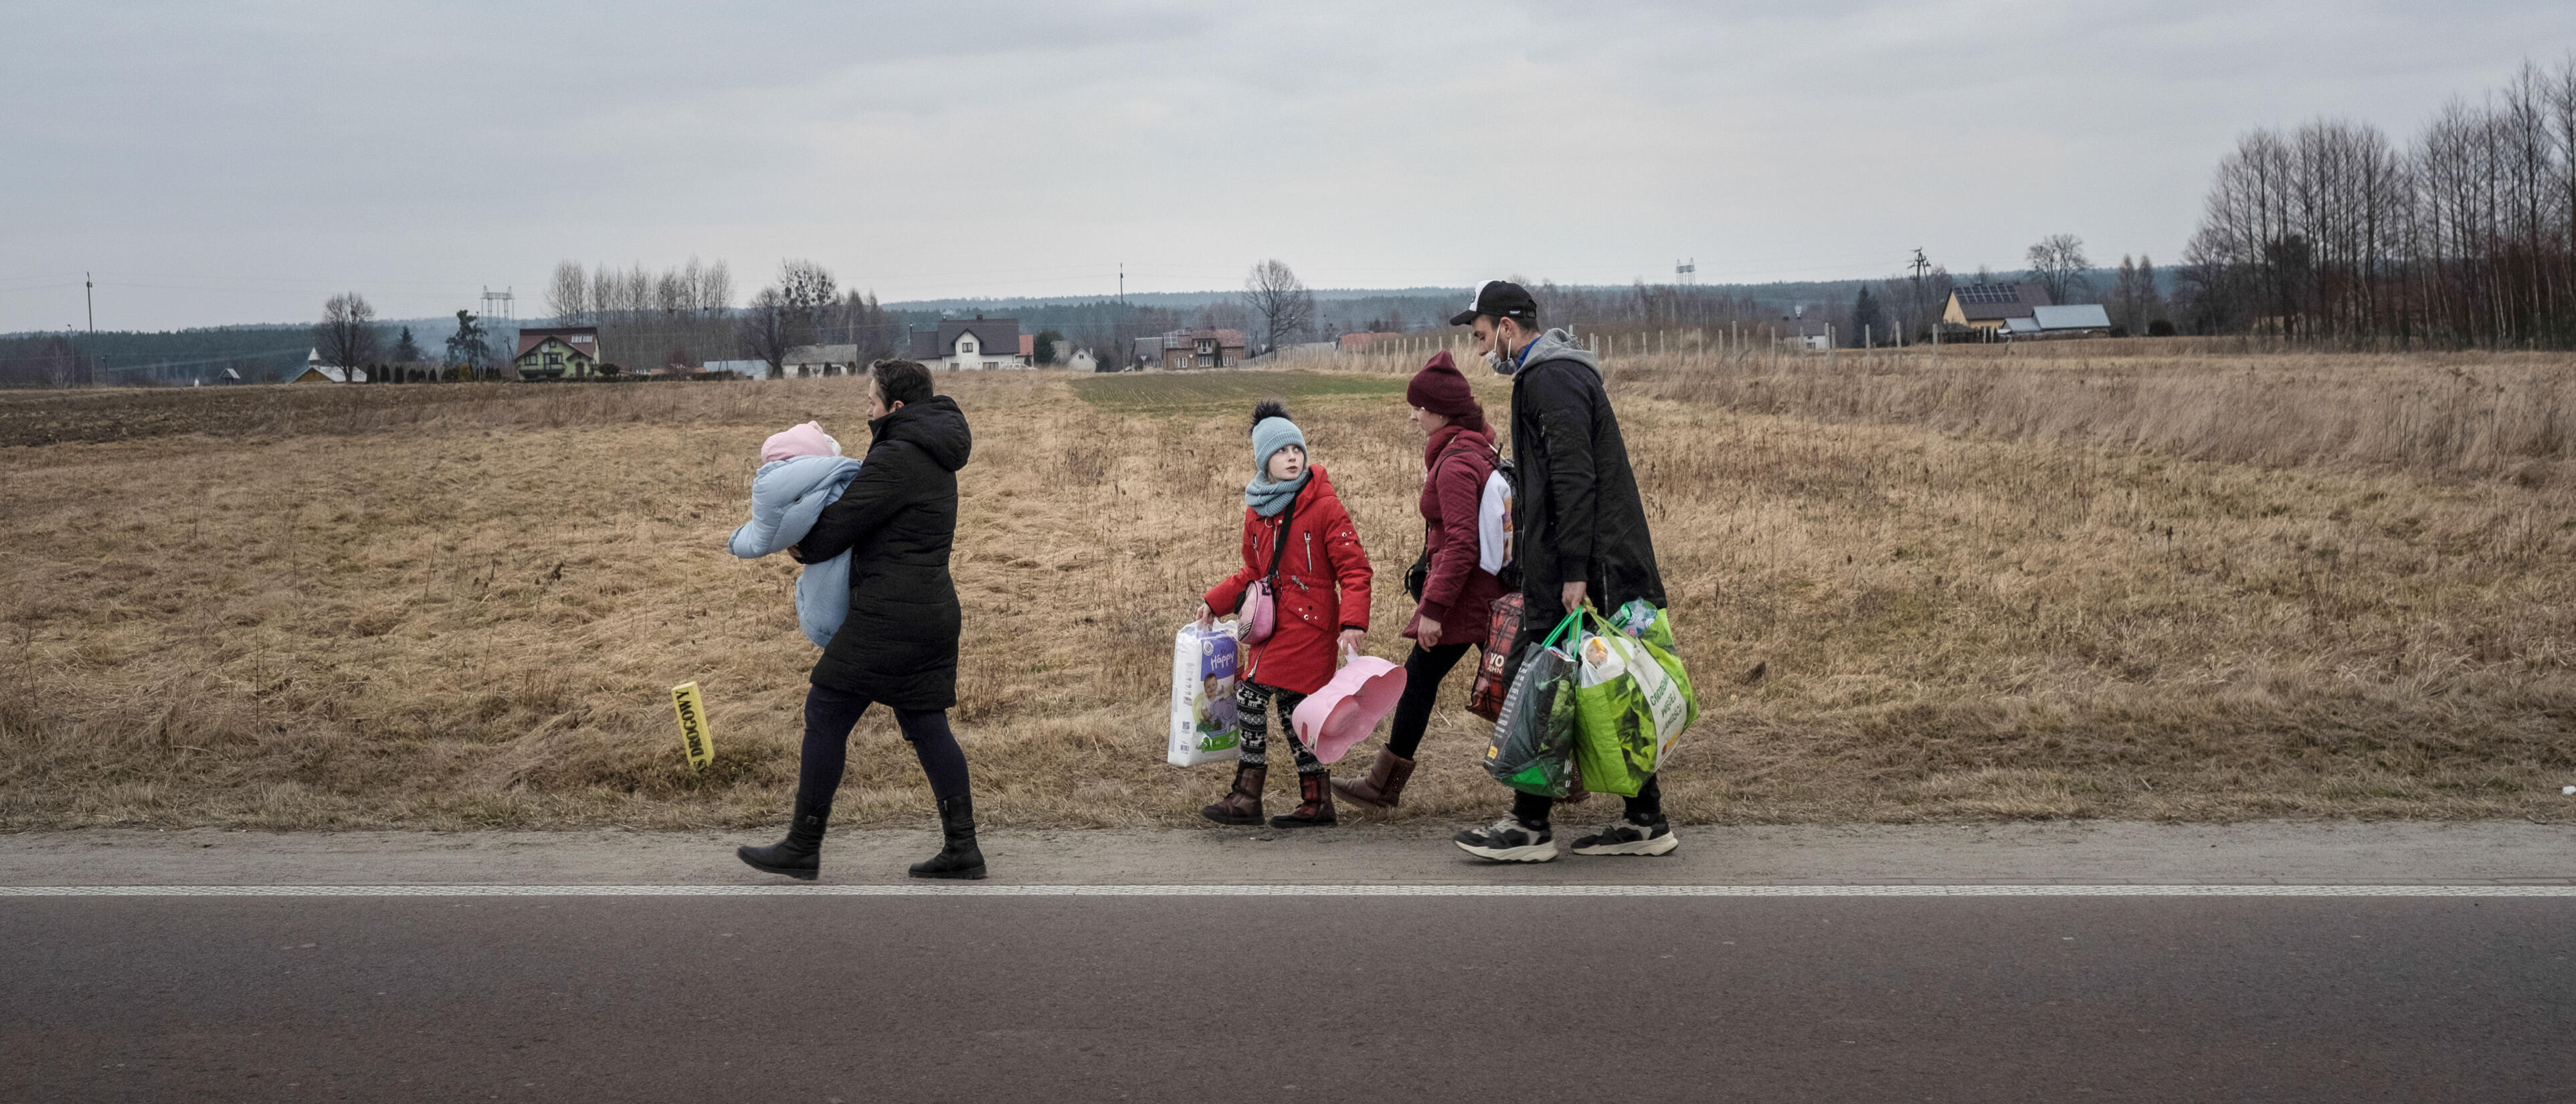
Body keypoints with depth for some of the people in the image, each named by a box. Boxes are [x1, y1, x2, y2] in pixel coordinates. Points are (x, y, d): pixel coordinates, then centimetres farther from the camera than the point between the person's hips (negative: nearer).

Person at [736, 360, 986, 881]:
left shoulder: (896, 459, -16)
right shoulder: (936, 459, 16)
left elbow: (838, 526, -14)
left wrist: (802, 547, 6)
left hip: (891, 616, -10)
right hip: (933, 609, 10)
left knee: (825, 715, -1)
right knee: (926, 725, 11)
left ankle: (803, 847, 5)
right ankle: (962, 849, 8)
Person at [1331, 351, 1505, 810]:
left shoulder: (1455, 465, -18)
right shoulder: (1475, 449, 13)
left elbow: (1461, 543, -24)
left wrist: (1433, 607, -23)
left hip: (1465, 589, -10)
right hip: (1491, 588, 10)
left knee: (1419, 678, -1)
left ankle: (1384, 784, 7)